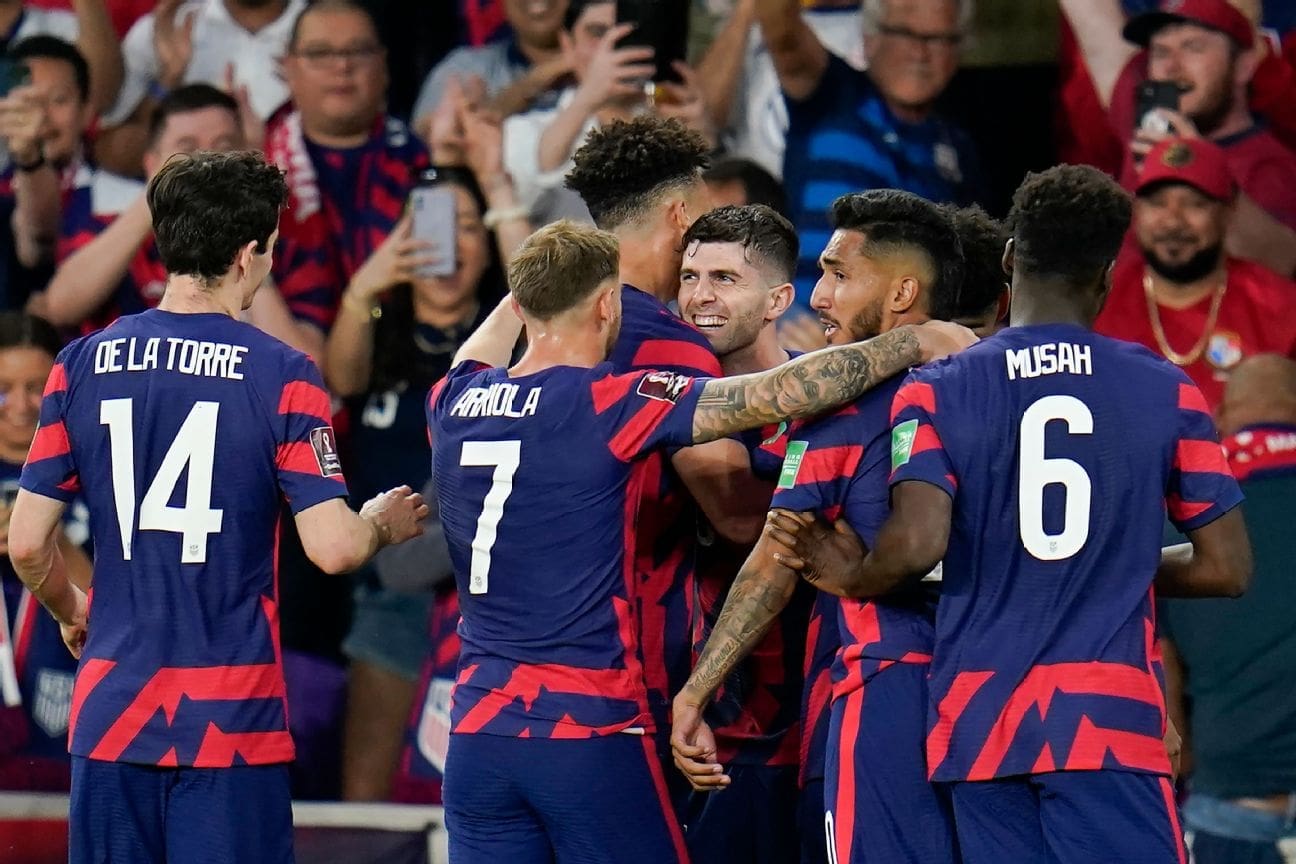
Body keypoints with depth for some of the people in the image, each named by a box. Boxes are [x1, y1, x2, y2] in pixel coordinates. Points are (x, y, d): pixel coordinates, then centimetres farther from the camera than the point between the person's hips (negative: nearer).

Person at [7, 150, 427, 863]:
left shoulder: (82, 366, 2)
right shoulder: (280, 376, -7)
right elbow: (332, 548, -12)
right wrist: (384, 524, 11)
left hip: (111, 714, 3)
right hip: (232, 721, -3)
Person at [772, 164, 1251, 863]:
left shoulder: (935, 392, 2)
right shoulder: (1166, 392, 5)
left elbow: (917, 543, -13)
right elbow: (1227, 568, 6)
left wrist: (848, 582, 8)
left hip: (980, 721, 1)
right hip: (1112, 723, -1)